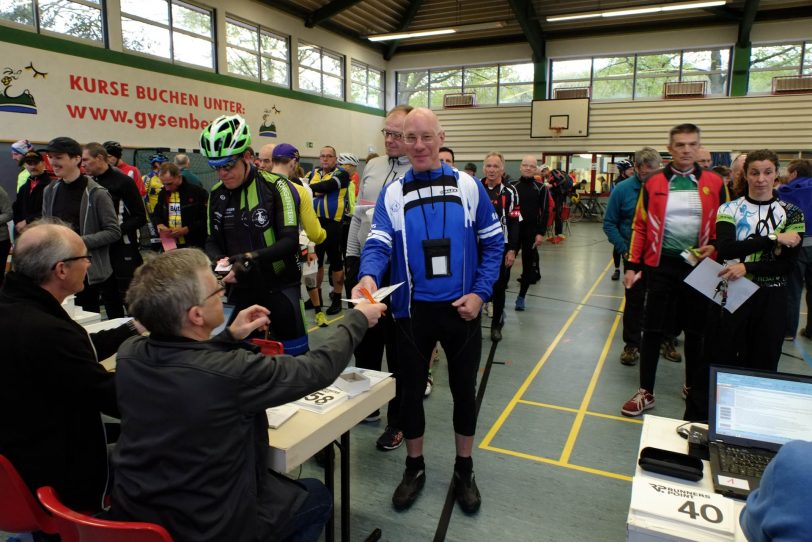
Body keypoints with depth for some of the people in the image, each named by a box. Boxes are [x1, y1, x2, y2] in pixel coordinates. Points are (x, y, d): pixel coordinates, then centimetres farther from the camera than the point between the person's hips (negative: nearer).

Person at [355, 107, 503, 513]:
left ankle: (464, 471, 36)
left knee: (464, 390, 13)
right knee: (411, 389, 12)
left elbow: (493, 242, 3)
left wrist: (480, 293, -8)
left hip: (462, 309, 0)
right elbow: (378, 244, -12)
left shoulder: (468, 187, -1)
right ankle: (414, 468, 35)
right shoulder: (392, 194, 0)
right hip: (413, 310, 0)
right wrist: (369, 276, -34)